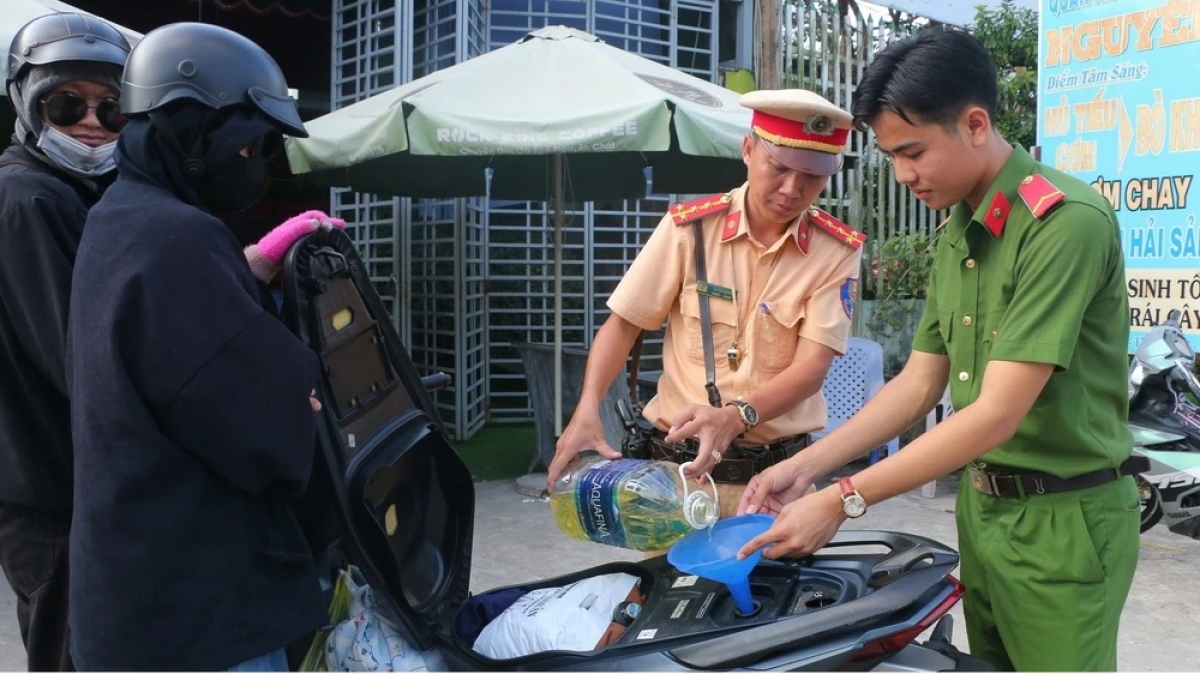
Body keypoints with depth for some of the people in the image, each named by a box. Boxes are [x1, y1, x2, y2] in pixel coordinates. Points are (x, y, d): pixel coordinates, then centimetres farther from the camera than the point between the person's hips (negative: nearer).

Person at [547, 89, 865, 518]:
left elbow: (811, 366, -12)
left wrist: (736, 417, -30)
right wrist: (587, 409, -14)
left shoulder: (837, 252, -5)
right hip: (678, 465, 0)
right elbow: (623, 324, 1)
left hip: (776, 474, 0)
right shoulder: (688, 226, -4)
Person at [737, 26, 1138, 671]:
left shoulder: (1066, 220, -21)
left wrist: (843, 500, -24)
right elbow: (919, 383, 9)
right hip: (981, 506, 8)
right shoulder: (955, 232, 7)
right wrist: (806, 466, -1)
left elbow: (998, 412, -25)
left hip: (1062, 521, -8)